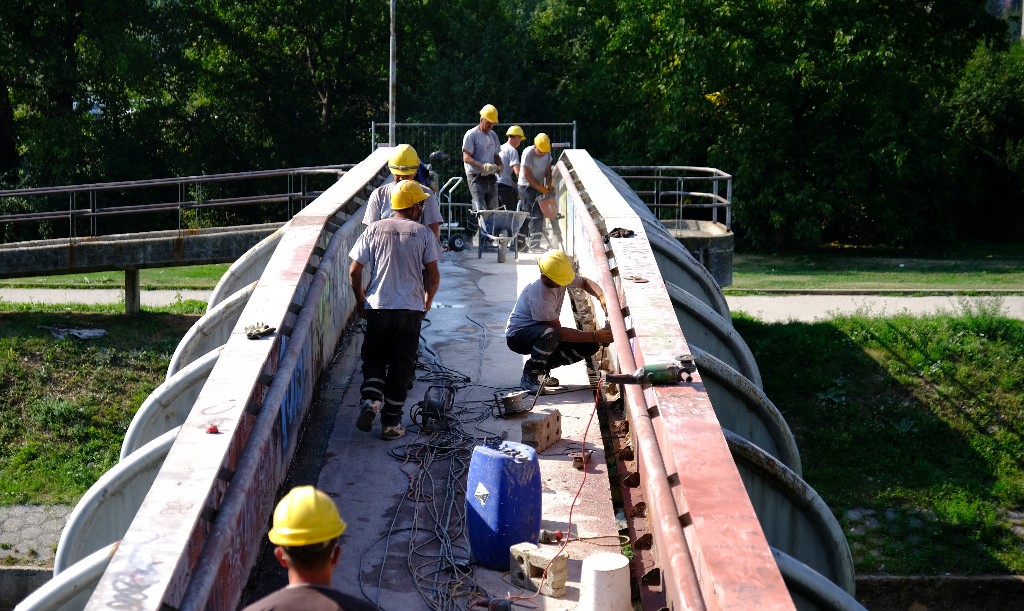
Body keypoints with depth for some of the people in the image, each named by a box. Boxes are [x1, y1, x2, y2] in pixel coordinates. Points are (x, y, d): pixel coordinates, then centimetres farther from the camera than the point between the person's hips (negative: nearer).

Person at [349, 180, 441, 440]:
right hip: (410, 309, -1)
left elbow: (354, 271, 0)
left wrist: (360, 299, 15)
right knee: (401, 364, 7)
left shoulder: (374, 230, 2)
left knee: (374, 357, 18)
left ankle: (370, 399, -6)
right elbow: (433, 275, -4)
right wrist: (428, 300, 14)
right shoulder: (423, 233, -2)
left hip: (377, 307, 1)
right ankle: (391, 423, 10)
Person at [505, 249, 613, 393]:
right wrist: (594, 335, -30)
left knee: (592, 345, -6)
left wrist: (601, 297, -14)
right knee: (550, 335, -42)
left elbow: (585, 282, 8)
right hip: (518, 335, -8)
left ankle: (542, 368, 4)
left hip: (542, 330, 8)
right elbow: (559, 331, -28)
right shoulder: (539, 296, -33)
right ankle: (529, 378, -19)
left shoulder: (560, 276, -13)